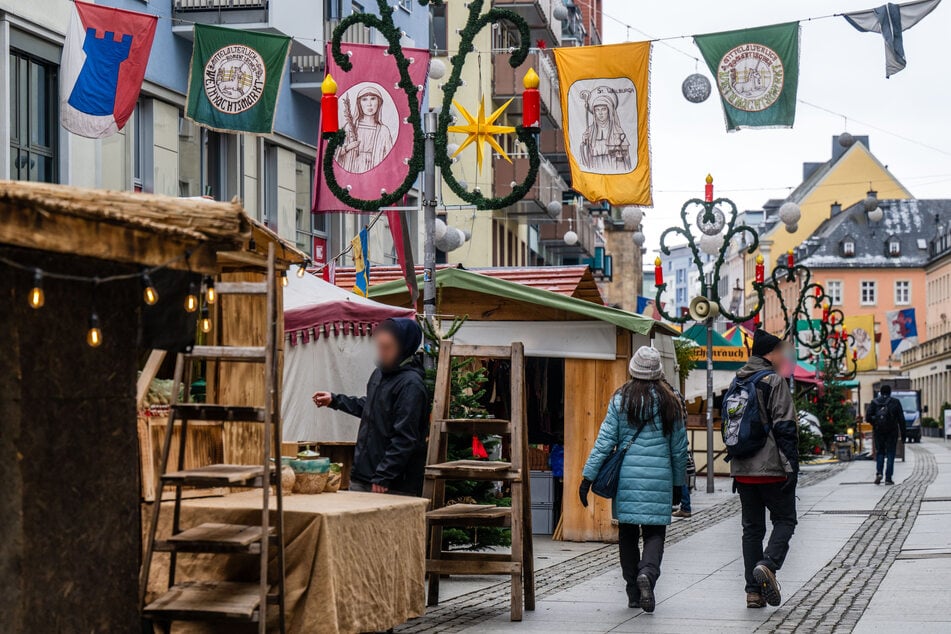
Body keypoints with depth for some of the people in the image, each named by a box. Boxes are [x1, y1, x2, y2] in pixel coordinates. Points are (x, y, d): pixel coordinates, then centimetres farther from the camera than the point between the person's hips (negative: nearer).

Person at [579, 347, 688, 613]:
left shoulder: (621, 399, 0)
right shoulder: (670, 401, 3)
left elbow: (605, 440, -3)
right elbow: (679, 447, 9)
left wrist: (588, 477, 0)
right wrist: (678, 483, 19)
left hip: (627, 476, 0)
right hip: (659, 478, 0)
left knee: (627, 533, 10)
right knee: (655, 532, 3)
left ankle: (633, 593, 12)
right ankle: (647, 573, -25)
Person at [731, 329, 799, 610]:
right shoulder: (774, 381, -9)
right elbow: (785, 428, -14)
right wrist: (792, 466, -13)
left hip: (743, 470, 6)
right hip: (772, 469, -6)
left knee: (752, 527, 10)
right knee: (785, 520, 7)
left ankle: (753, 591, 6)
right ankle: (768, 564, -18)